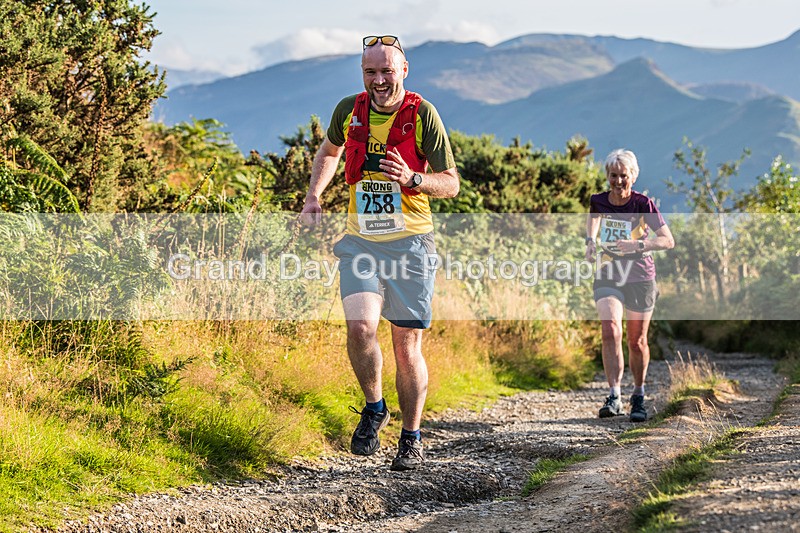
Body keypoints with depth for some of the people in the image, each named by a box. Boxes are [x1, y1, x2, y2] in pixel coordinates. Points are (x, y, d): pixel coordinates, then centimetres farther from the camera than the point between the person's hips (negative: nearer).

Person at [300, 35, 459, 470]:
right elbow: (329, 152, 25)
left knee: (407, 345, 1)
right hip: (360, 241, 2)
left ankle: (412, 437, 18)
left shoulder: (423, 115, -8)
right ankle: (374, 408, 8)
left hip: (409, 242, -2)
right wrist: (314, 196, 11)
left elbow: (451, 184, -6)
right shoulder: (349, 110, 2)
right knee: (359, 327, -18)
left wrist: (412, 180, -25)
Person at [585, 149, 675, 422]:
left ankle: (639, 397, 27)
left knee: (637, 341, 6)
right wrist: (591, 241, -11)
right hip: (608, 276, 2)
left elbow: (668, 240, -15)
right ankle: (614, 397, -23)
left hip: (641, 279, -1)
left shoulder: (643, 204, -11)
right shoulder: (598, 201, 0)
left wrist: (638, 245, -31)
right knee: (610, 330, -20)